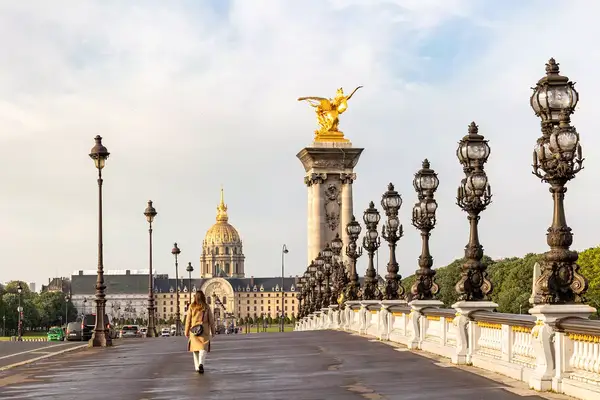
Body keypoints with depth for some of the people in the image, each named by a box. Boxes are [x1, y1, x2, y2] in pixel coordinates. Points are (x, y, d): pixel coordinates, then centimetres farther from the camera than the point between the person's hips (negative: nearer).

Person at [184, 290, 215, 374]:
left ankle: (197, 367, 16)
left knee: (195, 348, 14)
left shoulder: (191, 307, 0)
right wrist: (213, 331, 12)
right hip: (204, 330, -1)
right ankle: (201, 363, -27)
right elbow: (211, 320, 2)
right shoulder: (206, 307, 0)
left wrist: (186, 332, 6)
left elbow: (188, 320, 0)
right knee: (203, 348, -3)